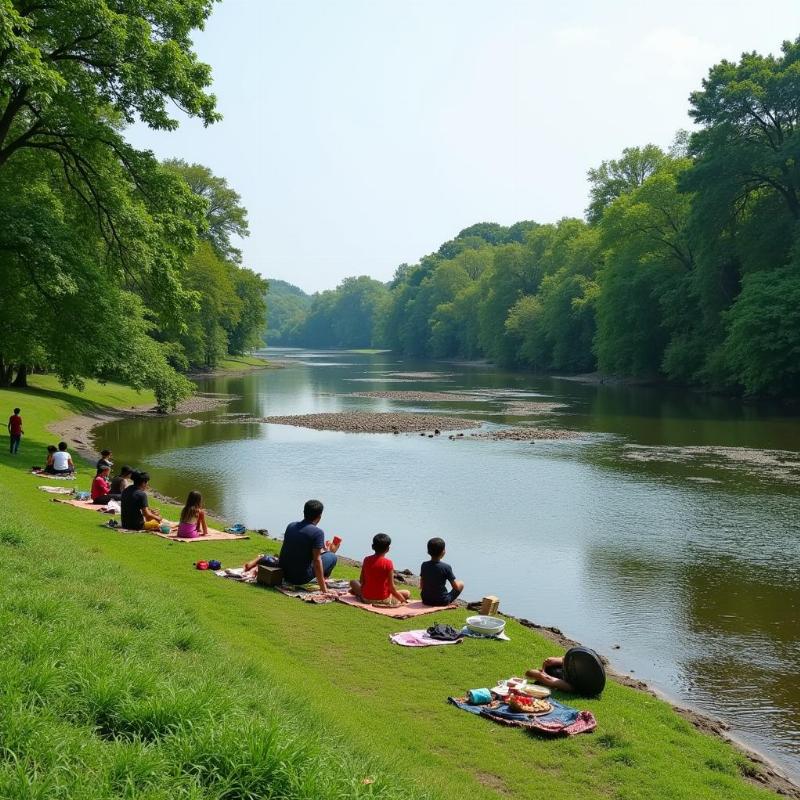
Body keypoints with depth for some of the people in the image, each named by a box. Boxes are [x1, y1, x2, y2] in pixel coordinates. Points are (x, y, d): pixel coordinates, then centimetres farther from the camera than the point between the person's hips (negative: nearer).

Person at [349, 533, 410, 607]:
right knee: (407, 593, 10)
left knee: (353, 582, 32)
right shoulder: (388, 563, -18)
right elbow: (391, 587, -16)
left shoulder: (366, 560, -7)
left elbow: (362, 581, 0)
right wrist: (403, 600, -4)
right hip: (383, 600, -6)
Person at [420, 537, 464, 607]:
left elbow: (421, 586, 4)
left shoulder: (424, 565, -4)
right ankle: (448, 602, 9)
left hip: (426, 600, 5)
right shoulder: (446, 567, -17)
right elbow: (456, 587, -10)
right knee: (461, 583, 15)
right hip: (442, 601, -5)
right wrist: (456, 582, 12)